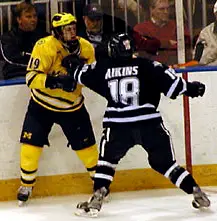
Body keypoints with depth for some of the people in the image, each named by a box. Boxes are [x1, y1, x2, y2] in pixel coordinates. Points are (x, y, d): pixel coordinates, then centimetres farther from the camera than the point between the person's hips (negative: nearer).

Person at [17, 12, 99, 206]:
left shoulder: (86, 48, -9)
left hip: (72, 105, 3)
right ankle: (27, 185, 12)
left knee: (86, 144, 5)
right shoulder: (45, 46, -23)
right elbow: (31, 77, -28)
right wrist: (54, 81, -43)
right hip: (42, 104, -3)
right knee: (31, 143, -8)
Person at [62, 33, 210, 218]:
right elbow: (169, 81, -3)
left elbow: (82, 75, 24)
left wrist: (72, 66, 43)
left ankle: (97, 197, 2)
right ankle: (197, 193, 8)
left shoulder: (103, 68, 8)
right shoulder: (147, 65, 3)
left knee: (107, 159, 19)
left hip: (117, 125, 0)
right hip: (149, 123, 0)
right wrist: (189, 88, 10)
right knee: (164, 161, 12)